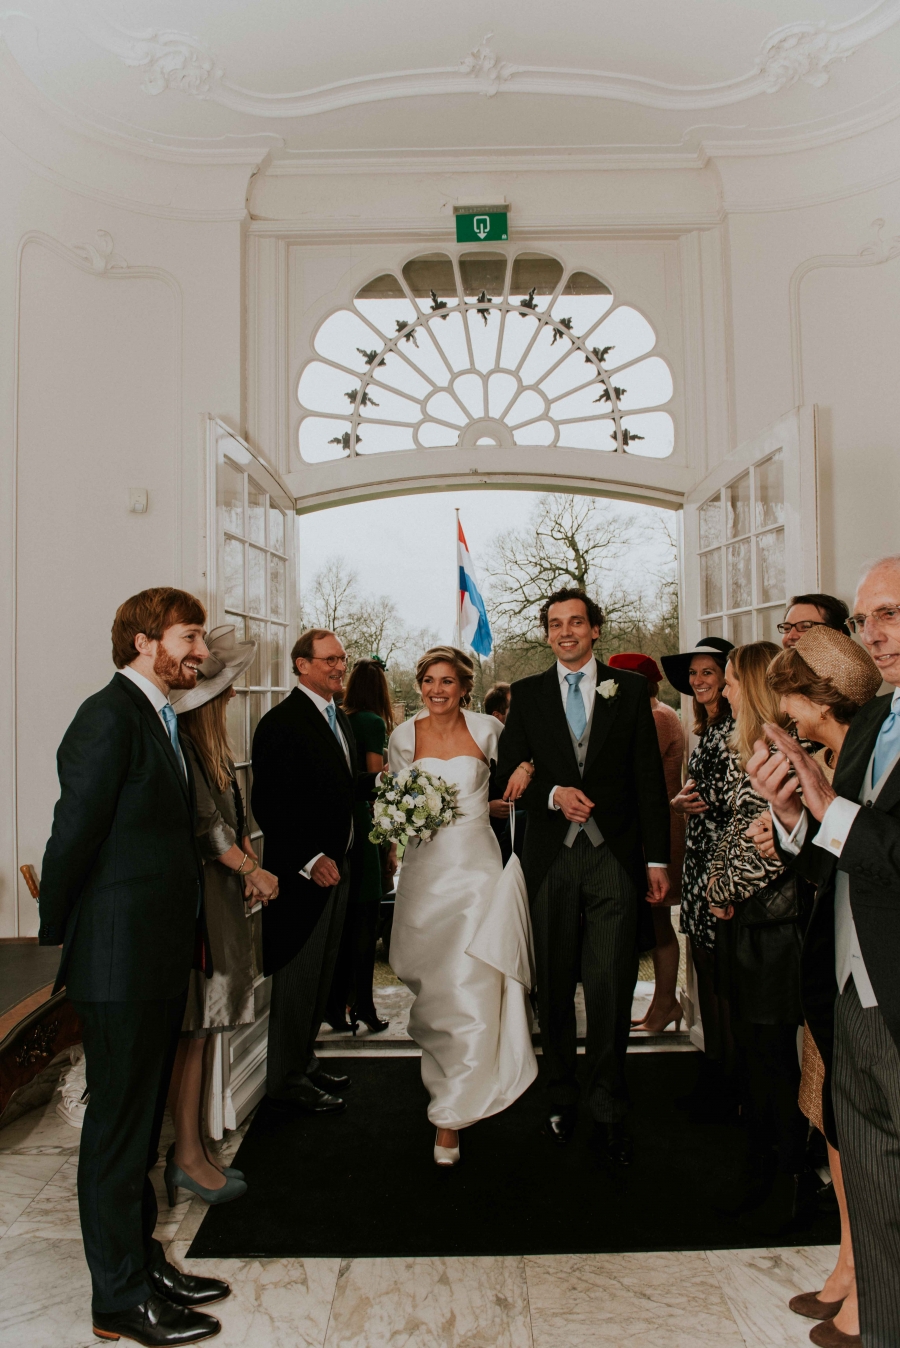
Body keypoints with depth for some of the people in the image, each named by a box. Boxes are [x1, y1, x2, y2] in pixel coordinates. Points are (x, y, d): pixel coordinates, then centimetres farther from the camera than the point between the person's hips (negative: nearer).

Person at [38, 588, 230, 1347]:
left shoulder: (159, 717, 12)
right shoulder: (109, 717, -18)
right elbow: (74, 835, -17)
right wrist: (59, 938, -7)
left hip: (162, 955, 9)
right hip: (121, 957, -9)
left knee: (141, 1120, 20)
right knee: (118, 1125, 7)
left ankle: (141, 1261, 37)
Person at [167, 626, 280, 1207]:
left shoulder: (211, 742, 14)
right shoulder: (178, 743, -15)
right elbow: (203, 823, -18)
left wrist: (249, 864, 3)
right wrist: (252, 870, -9)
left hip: (222, 893, 9)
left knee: (205, 1026, 13)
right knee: (192, 1027, 0)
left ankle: (195, 1144, 23)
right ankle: (188, 1155, 12)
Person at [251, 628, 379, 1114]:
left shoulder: (338, 719, 13)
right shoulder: (282, 722, -16)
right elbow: (268, 803, -20)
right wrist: (309, 859, -22)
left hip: (335, 865, 9)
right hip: (303, 870, -9)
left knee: (321, 972, 18)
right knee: (298, 975, 5)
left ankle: (304, 1061, 34)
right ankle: (287, 1078, 21)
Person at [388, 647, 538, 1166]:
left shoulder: (487, 729, -2)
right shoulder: (404, 736, 2)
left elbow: (519, 757, 15)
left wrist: (526, 768, -7)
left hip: (476, 868, -2)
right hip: (425, 868, 2)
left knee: (471, 984, -5)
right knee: (430, 983, 13)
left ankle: (452, 1115, 5)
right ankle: (441, 1073, 40)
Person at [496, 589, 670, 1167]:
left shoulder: (630, 687, 5)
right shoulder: (528, 693, 8)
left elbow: (649, 776, 3)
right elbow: (510, 772, 6)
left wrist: (657, 858, -1)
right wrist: (553, 794, -14)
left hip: (615, 856, -1)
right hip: (550, 858, 2)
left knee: (611, 989, 0)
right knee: (555, 987, 11)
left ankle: (610, 1113, 15)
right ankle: (563, 1097, 29)